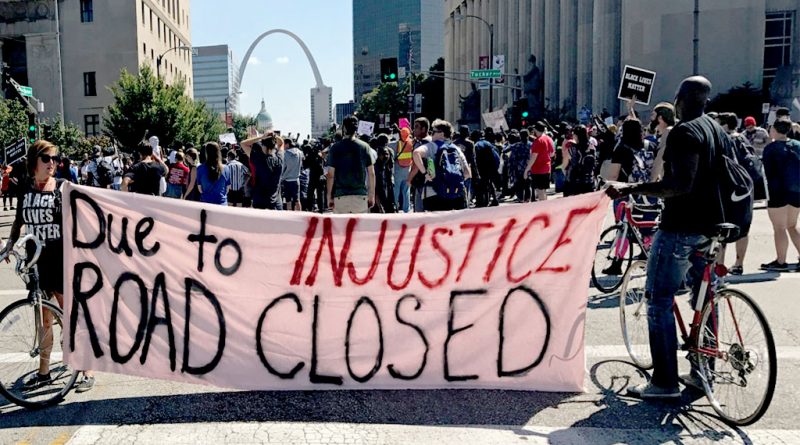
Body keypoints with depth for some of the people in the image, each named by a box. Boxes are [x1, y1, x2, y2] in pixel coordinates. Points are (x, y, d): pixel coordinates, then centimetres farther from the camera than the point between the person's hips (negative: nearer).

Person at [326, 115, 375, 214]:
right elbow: (371, 174, 1)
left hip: (340, 196, -1)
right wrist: (371, 195, 8)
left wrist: (329, 197, 4)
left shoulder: (335, 148, -1)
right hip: (360, 195, 1)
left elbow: (330, 175, -3)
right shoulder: (364, 146, 3)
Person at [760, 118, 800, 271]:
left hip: (778, 191, -6)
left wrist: (767, 191, -1)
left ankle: (781, 262, 5)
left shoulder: (770, 148, -11)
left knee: (779, 228, 1)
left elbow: (768, 172, -11)